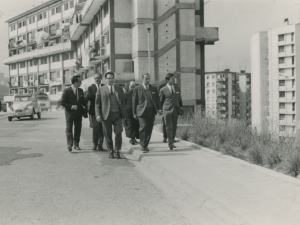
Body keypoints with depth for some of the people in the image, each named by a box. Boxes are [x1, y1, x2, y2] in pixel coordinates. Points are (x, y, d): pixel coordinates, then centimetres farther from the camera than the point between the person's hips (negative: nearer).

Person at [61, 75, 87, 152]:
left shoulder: (80, 91, 9)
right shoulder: (66, 91, -7)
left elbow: (83, 102, 14)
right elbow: (63, 102, -9)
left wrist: (84, 111, 5)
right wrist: (71, 106, -20)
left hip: (78, 113, 5)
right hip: (70, 113, -5)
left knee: (78, 129, 7)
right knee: (69, 128, -6)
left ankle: (76, 144, 15)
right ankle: (69, 144, -7)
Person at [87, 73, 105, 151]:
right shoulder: (91, 87, 8)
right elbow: (88, 97, -9)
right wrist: (96, 94, -22)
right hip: (94, 111, -2)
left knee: (102, 128, 4)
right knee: (96, 127, -10)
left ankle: (100, 144, 12)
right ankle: (95, 144, 2)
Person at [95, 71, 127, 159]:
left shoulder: (119, 89, 12)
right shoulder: (101, 89, 6)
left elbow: (123, 102, 14)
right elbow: (97, 103, 4)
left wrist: (124, 114, 6)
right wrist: (98, 115, -6)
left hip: (117, 114, 1)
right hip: (106, 115, -1)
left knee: (118, 133, -6)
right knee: (108, 134, 3)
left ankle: (117, 151, 8)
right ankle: (110, 151, 16)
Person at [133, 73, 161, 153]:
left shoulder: (153, 88, 13)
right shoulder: (137, 89, 3)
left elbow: (157, 99, 13)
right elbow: (134, 101, 5)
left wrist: (159, 108, -1)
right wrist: (134, 113, 2)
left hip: (151, 111, 4)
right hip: (142, 112, -4)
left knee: (149, 128, 4)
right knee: (143, 127, -16)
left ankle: (146, 145, 17)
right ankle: (143, 146, -8)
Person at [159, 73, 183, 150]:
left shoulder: (177, 88, 12)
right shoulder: (163, 90, -1)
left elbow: (179, 99, 21)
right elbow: (160, 101, 6)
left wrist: (180, 107, 16)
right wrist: (160, 110, 6)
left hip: (175, 110, 4)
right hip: (167, 110, -4)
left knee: (174, 127, 7)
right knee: (169, 127, -10)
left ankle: (172, 143, 18)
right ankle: (170, 143, -11)